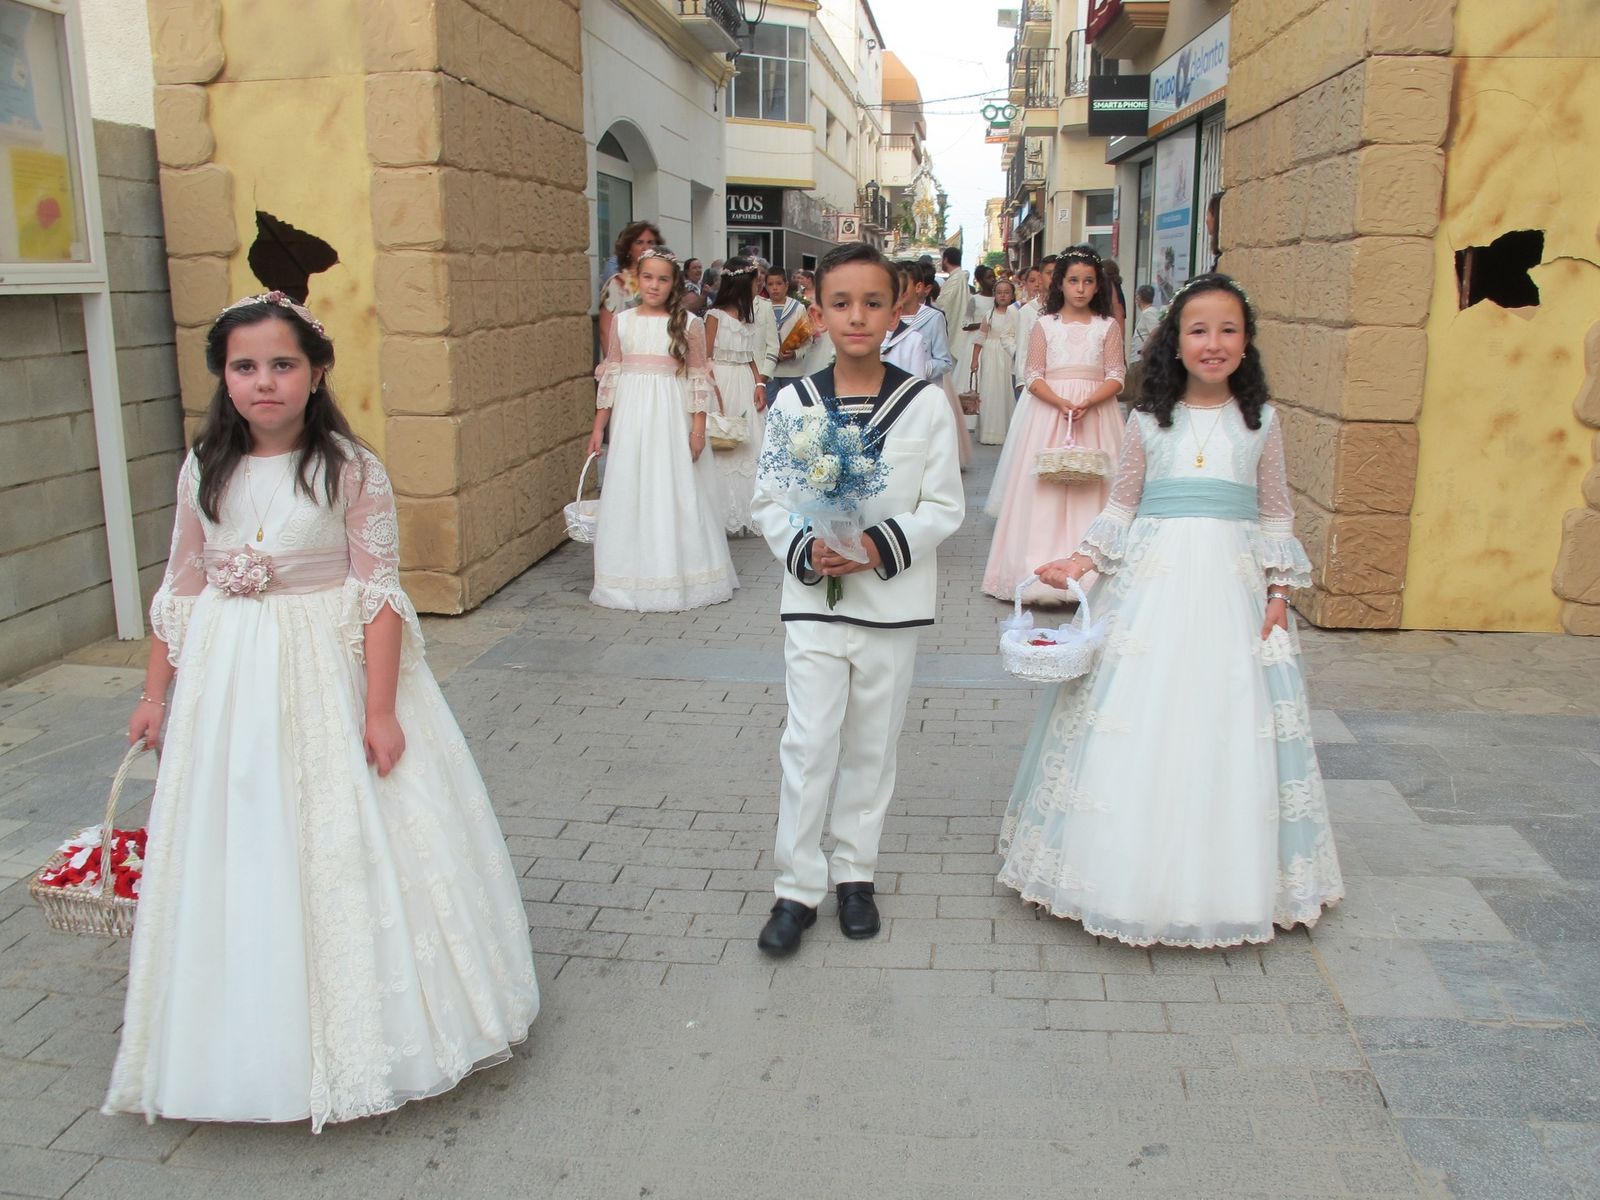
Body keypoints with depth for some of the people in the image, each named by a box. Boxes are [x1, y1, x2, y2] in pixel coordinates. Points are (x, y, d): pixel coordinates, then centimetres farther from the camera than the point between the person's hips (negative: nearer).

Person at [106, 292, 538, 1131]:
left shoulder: (351, 469, -10)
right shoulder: (203, 472, 3)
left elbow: (380, 591, -11)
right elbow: (179, 591, 10)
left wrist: (381, 709, -15)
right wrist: (155, 695, 12)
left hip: (328, 671, -4)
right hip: (227, 682, 4)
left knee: (345, 847, 3)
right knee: (239, 856, 11)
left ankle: (355, 1031, 24)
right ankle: (257, 1042, 30)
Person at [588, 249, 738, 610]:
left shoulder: (689, 324, -1)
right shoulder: (622, 321, 6)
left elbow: (699, 380, -1)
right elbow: (610, 377, 9)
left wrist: (698, 428, -7)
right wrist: (598, 427, 8)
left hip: (671, 418, -2)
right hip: (630, 418, 3)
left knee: (674, 494, 1)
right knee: (628, 494, 5)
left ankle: (677, 574, 15)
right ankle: (634, 577, 17)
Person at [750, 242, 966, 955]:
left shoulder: (926, 404, -5)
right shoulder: (793, 402, -2)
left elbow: (945, 506, -3)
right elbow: (769, 500, 2)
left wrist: (881, 545, -18)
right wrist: (805, 549, -16)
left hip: (893, 601, 0)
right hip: (813, 600, 0)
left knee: (872, 744, 12)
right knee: (808, 743, -2)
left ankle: (854, 872, 29)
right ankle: (797, 887, 12)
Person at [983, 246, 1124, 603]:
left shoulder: (1108, 326, 6)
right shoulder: (1045, 324, 6)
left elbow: (1115, 377, 0)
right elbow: (1034, 377, 0)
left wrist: (1086, 403, -16)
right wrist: (1061, 403, -16)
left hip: (1095, 411, 0)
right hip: (1047, 411, 0)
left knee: (1090, 488, -2)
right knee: (1044, 488, -3)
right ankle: (1041, 569, 0)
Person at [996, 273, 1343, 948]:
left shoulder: (1260, 421, 6)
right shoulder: (1148, 420, 4)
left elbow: (1276, 515, 10)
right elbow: (1122, 507, 8)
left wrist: (1278, 593, 4)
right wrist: (1084, 561, -5)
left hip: (1230, 587, 1)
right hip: (1151, 581, 0)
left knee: (1227, 725, 5)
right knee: (1135, 727, 1)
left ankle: (1220, 878, 21)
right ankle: (1131, 867, 16)